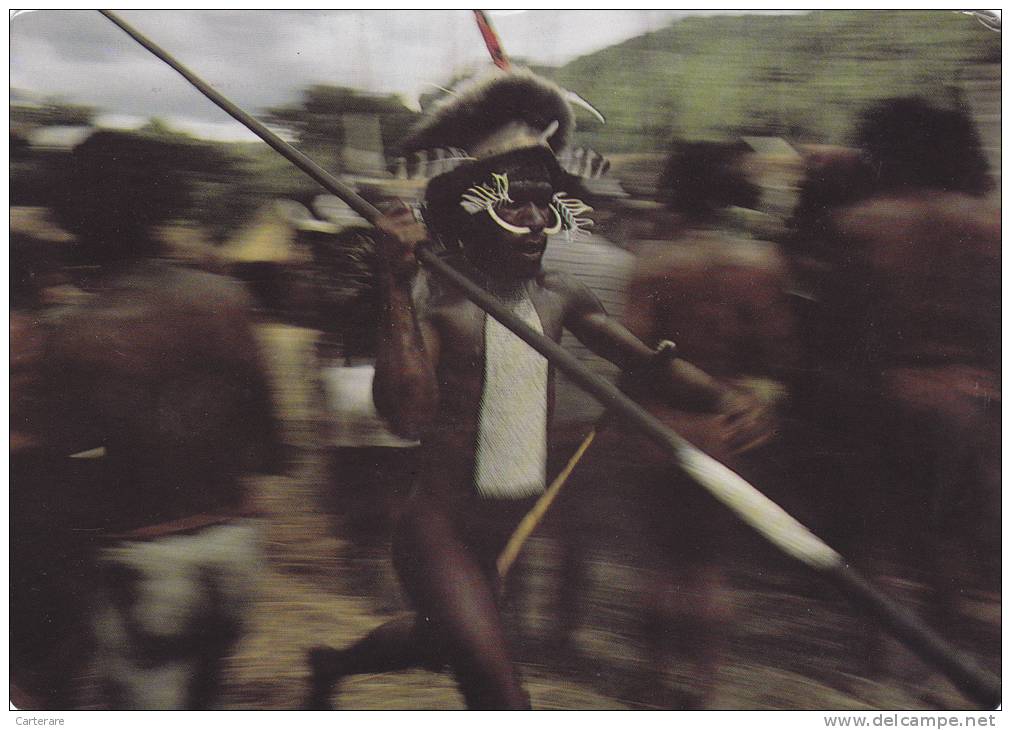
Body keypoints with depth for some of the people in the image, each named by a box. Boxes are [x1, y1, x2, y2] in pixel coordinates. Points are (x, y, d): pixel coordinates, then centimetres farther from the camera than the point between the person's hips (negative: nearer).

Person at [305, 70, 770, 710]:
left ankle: (330, 664, 58)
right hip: (440, 528, -7)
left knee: (438, 643, 30)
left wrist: (722, 397, -23)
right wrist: (396, 284, -39)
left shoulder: (559, 299, -1)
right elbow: (408, 414, -34)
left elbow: (648, 361, -5)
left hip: (506, 530, 7)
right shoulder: (435, 303, -19)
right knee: (501, 694, -13)